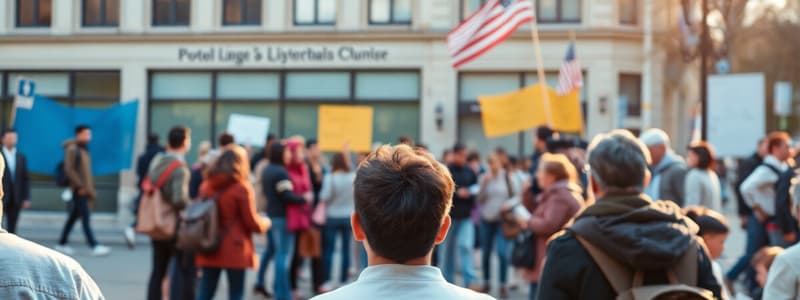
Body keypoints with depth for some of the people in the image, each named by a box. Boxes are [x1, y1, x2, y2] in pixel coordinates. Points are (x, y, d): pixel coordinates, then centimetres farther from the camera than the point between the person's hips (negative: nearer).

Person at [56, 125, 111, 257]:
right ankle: (94, 246, -14)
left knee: (73, 217, 12)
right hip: (79, 190, -9)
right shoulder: (72, 149, -9)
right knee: (86, 217, -11)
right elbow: (69, 169, -17)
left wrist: (91, 189, 18)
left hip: (85, 190, 9)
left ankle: (61, 244, 20)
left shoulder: (84, 149, 18)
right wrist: (80, 186, -19)